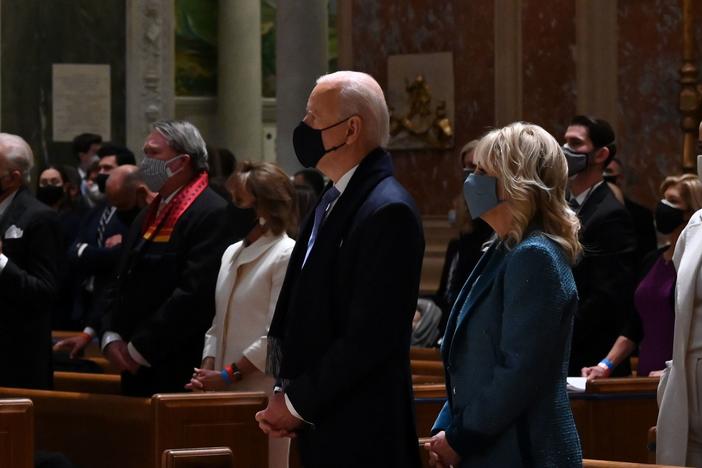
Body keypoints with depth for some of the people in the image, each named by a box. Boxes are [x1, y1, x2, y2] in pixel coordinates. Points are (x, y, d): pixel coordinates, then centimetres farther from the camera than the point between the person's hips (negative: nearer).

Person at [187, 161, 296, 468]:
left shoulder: (287, 256, -10)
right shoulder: (232, 253, 14)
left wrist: (229, 374, -14)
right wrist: (208, 368, 1)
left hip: (264, 391, -7)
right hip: (228, 393, 7)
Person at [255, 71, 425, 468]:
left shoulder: (388, 212, -16)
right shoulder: (333, 200, 13)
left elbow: (370, 336, -20)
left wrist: (297, 403, -13)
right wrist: (286, 392, 5)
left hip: (361, 434, -8)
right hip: (320, 423, 8)